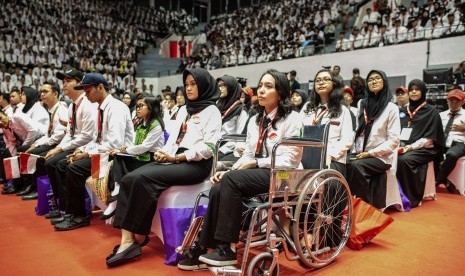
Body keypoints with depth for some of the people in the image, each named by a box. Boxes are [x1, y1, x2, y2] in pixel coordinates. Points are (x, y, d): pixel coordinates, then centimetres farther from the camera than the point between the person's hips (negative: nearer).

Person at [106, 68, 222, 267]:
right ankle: (126, 239, -23)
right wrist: (164, 152, -4)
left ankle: (132, 240, -20)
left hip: (196, 164, -7)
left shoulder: (212, 111, 0)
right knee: (129, 179, -16)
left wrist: (176, 157, -14)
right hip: (174, 159, 7)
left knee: (143, 178, -28)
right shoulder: (184, 109, 24)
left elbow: (208, 148, -11)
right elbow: (173, 137, 18)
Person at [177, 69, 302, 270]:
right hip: (256, 173, 6)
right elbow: (247, 156, 13)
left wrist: (256, 163, -14)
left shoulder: (292, 119, -5)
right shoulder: (255, 120, 17)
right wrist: (228, 170, -5)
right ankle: (203, 248, -16)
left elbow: (290, 160, -12)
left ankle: (228, 249, -22)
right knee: (218, 188, -22)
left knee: (232, 179, -29)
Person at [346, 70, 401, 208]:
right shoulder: (362, 104, 15)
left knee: (355, 166, -32)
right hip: (360, 154, 4)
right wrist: (356, 151, -3)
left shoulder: (391, 108, 1)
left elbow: (393, 140, -6)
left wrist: (370, 153, -14)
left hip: (380, 157, -4)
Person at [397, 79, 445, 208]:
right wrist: (399, 145, -7)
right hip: (405, 148, 4)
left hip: (424, 149, -4)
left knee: (404, 160, -35)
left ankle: (412, 198, -21)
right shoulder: (403, 111, 15)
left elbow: (429, 137, -6)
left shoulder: (431, 111, 2)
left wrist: (411, 147, -18)